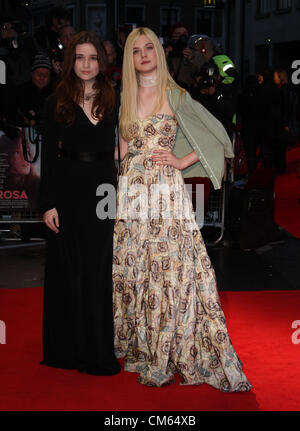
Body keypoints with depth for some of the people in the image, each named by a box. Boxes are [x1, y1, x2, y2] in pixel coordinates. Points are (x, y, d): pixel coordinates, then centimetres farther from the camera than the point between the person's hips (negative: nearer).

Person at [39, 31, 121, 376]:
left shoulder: (113, 101, 7)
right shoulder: (57, 102, 1)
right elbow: (48, 156, -1)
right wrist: (48, 203, -7)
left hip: (103, 191, 2)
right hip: (67, 190, -1)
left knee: (99, 271, 5)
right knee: (67, 269, 6)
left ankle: (97, 350, 18)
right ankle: (67, 347, 19)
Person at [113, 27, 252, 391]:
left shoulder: (175, 95, 1)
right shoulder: (125, 98, 13)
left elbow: (217, 135, 2)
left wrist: (182, 161, -4)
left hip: (165, 189, -4)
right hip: (131, 190, 4)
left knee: (170, 267, -7)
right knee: (131, 267, 6)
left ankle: (168, 355, 4)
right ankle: (140, 346, 21)